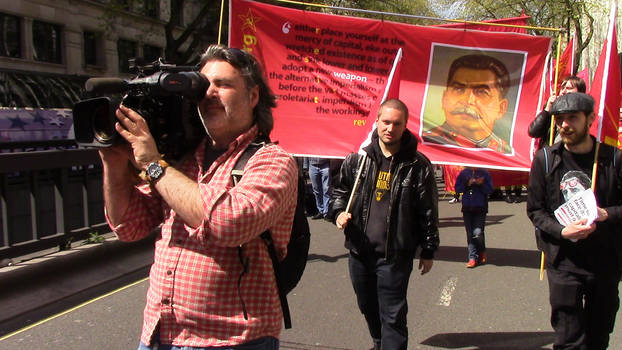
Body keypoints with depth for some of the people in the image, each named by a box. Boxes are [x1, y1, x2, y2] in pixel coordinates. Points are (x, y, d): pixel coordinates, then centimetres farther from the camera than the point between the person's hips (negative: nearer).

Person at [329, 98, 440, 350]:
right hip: (359, 251, 5)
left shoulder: (418, 165, -6)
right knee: (367, 307, 22)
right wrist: (339, 212, -5)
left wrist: (428, 251, 2)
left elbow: (428, 211, -1)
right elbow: (340, 190, 15)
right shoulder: (358, 159, 2)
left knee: (392, 316, -1)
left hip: (395, 255, -4)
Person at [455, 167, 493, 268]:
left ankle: (482, 251, 18)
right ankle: (472, 258, 14)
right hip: (467, 208, 3)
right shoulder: (464, 173, 7)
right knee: (470, 234, 6)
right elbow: (457, 188, 6)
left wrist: (481, 184, -18)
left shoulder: (485, 173, 1)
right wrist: (467, 184, -10)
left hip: (480, 208, -3)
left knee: (478, 233, -11)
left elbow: (490, 190, -1)